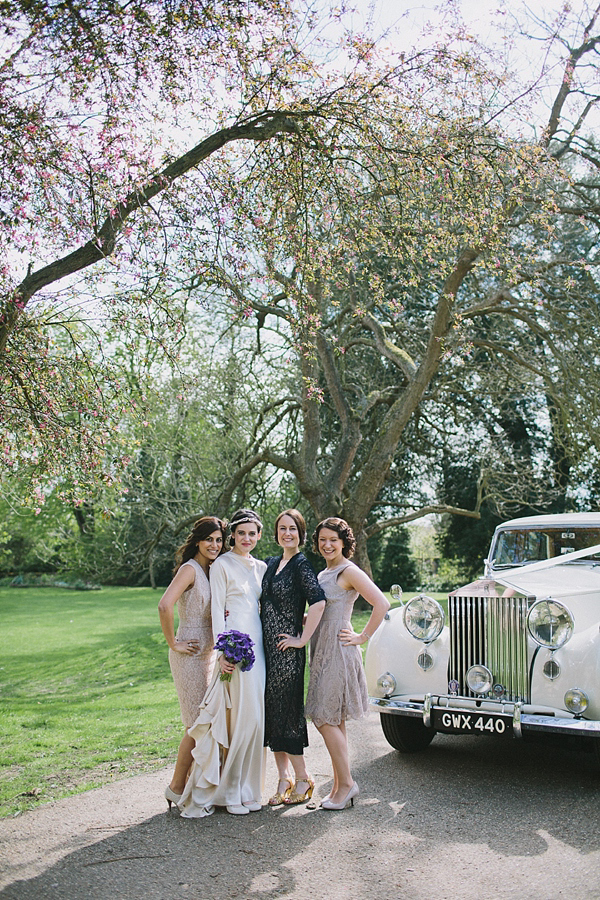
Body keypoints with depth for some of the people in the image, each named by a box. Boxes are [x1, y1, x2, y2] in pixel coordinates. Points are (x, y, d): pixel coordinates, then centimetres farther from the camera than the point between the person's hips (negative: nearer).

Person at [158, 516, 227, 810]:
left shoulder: (214, 570, 11)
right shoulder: (189, 569, -15)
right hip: (191, 654, -8)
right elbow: (164, 606, -29)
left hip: (210, 652, 8)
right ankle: (176, 788, 13)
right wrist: (173, 643, -19)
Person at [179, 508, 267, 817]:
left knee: (253, 714, 7)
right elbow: (217, 609, -7)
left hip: (257, 643, 6)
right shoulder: (222, 565, -2)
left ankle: (244, 786, 17)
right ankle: (232, 790, 5)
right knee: (241, 714, -7)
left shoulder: (261, 567, 16)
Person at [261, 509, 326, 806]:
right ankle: (284, 779, 22)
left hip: (287, 649, -7)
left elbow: (318, 602, -24)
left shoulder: (301, 564, -11)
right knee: (271, 711, 10)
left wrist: (302, 639, -19)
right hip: (266, 647, 7)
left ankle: (302, 779, 16)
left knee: (287, 711, 0)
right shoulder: (270, 564, 12)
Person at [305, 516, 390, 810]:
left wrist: (362, 637, -15)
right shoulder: (324, 573, 16)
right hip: (322, 650, 9)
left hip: (338, 650, -9)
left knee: (325, 718, -8)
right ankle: (340, 786, 18)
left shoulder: (349, 571, -11)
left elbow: (382, 604, -20)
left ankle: (346, 783, 4)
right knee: (333, 720, 11)